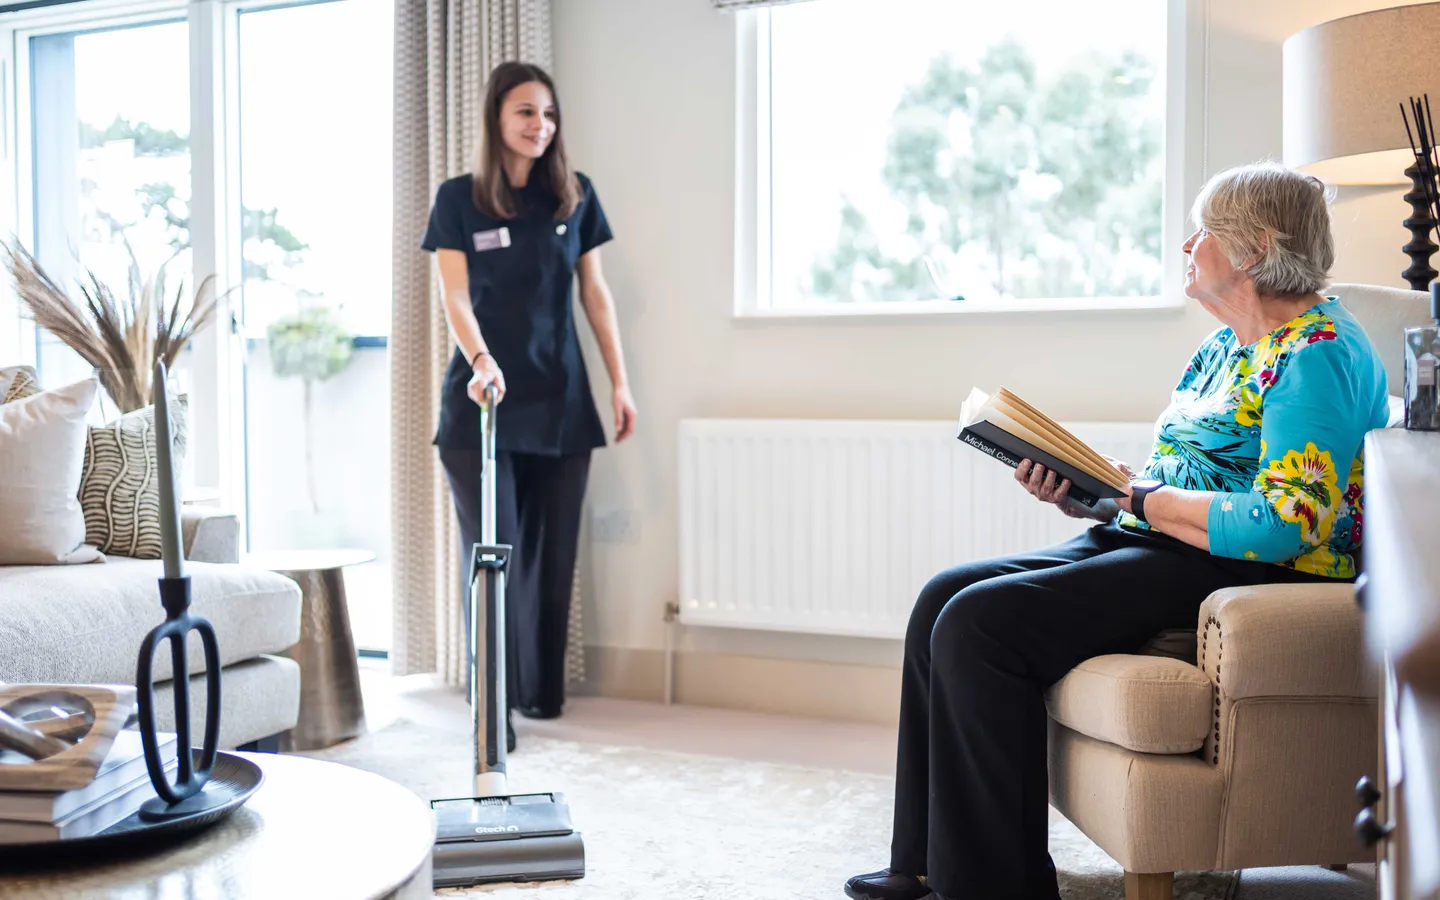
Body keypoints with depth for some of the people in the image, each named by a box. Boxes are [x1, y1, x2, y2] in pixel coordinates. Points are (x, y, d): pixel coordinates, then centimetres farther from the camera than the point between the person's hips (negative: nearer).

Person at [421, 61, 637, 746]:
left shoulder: (575, 196, 8)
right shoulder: (459, 199, 0)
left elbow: (595, 292, 11)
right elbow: (455, 297, -7)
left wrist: (620, 381, 7)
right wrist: (480, 359, -26)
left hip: (561, 402, 3)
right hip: (481, 403, -2)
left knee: (553, 552, 7)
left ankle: (545, 690, 20)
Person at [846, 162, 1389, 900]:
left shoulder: (1316, 354, -12)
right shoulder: (1225, 345, 18)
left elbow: (1285, 525, -24)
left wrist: (1140, 497, -15)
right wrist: (1077, 494, 2)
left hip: (1236, 573, -10)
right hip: (1146, 543, 10)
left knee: (981, 623, -23)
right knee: (944, 599, -4)